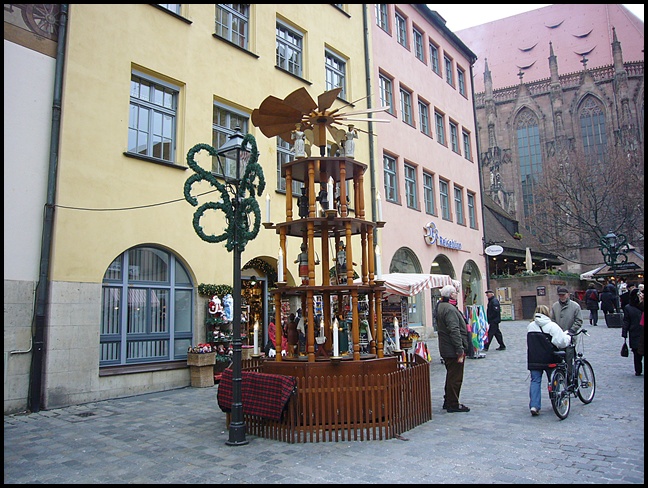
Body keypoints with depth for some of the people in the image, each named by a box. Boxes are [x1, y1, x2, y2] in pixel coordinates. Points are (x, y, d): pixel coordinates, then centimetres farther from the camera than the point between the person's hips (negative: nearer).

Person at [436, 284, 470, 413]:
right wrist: (460, 350, -24)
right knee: (455, 378, -1)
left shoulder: (440, 306, 12)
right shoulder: (450, 309, -22)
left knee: (451, 376, 20)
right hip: (453, 350, -11)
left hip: (446, 349, 11)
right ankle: (453, 404, 8)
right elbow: (454, 331, -26)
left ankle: (448, 402, 29)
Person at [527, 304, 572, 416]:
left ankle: (534, 405, -6)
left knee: (535, 381, 5)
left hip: (534, 360, 3)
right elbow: (562, 342, -16)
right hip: (548, 360, -3)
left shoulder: (530, 326, 6)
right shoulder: (552, 326, -10)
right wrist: (568, 337, 6)